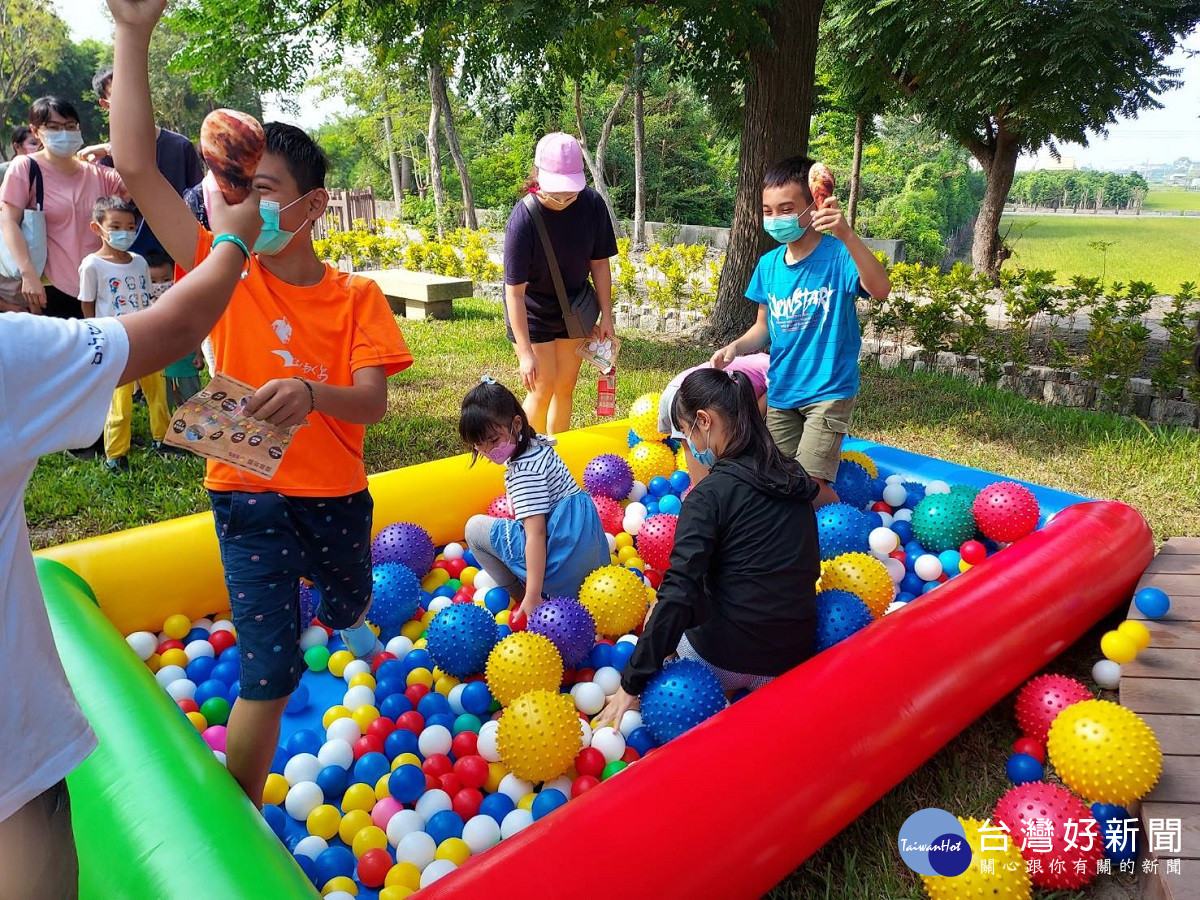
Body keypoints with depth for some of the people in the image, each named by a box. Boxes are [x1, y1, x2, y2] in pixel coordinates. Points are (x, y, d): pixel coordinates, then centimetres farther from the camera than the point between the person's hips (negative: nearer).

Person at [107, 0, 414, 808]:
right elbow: (137, 167, -15)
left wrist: (312, 395, -38)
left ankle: (349, 619, 69)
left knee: (347, 603, 29)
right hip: (248, 494, -2)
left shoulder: (355, 296, -7)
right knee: (271, 670, -5)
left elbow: (372, 401, -16)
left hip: (336, 493, 2)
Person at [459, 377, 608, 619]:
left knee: (475, 527, 1)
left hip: (563, 559, -10)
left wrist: (532, 597, -26)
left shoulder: (524, 469, -19)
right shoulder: (537, 444, 8)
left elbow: (536, 534, -24)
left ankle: (521, 596, 4)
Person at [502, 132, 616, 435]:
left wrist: (606, 316, -4)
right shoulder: (523, 219, -28)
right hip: (532, 313, -4)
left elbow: (599, 262, -3)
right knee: (543, 387, -6)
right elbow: (515, 291, -26)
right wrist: (526, 353, -28)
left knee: (566, 386, 10)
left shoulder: (593, 204, -16)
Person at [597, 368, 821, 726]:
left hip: (727, 659, -6)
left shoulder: (711, 493, -17)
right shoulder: (794, 477, 3)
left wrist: (632, 684, -16)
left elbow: (678, 593, -21)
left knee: (662, 616, 24)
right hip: (796, 657, 6)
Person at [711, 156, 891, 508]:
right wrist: (737, 346, -7)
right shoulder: (769, 264, 2)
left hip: (828, 390, -5)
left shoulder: (838, 255, -14)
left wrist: (847, 235, -44)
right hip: (780, 391, 6)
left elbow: (880, 289, -32)